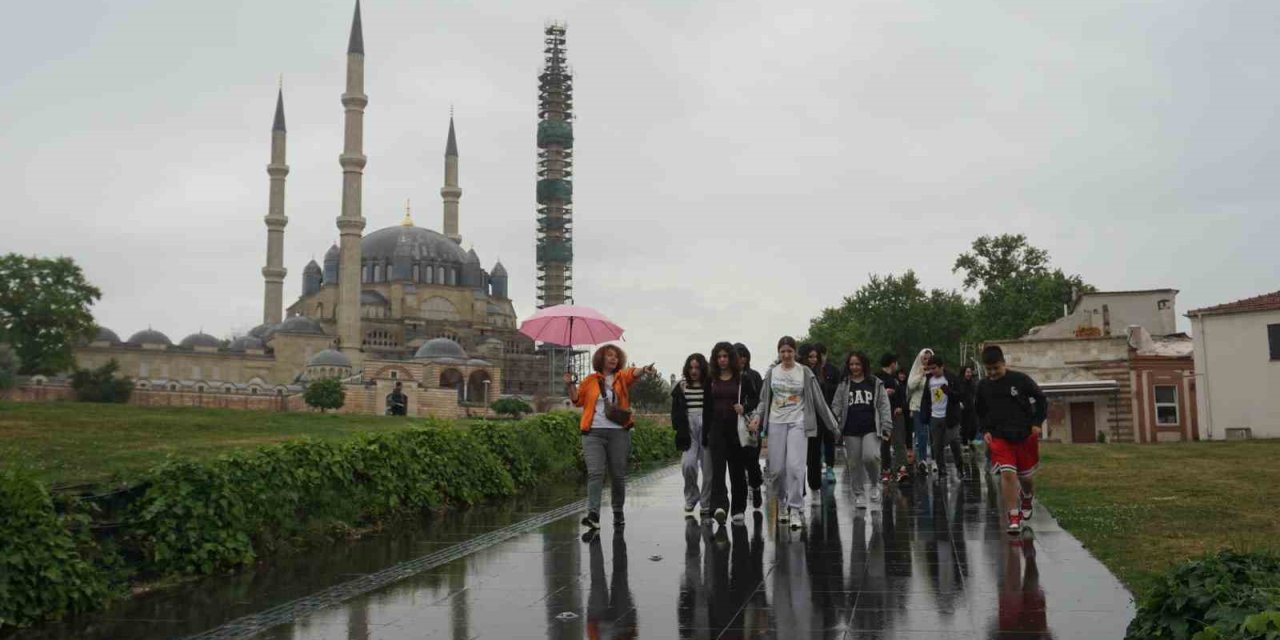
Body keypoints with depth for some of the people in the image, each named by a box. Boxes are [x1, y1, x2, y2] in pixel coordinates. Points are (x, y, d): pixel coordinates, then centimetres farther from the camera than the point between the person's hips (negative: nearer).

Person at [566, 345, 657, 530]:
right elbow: (577, 400, 14)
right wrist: (569, 385, -1)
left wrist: (643, 370, -34)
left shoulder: (622, 377, 9)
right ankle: (593, 514, -20)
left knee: (618, 475, 7)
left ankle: (618, 513, 22)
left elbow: (632, 373, -13)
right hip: (593, 433, -1)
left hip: (618, 433, 1)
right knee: (595, 473, -13)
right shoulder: (590, 380, 11)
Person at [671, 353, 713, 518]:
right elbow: (676, 412, 10)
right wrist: (681, 431, -3)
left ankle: (706, 506, 12)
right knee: (688, 464, -15)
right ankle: (691, 499, 8)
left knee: (708, 469, 0)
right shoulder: (681, 387, 12)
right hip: (688, 429, 1)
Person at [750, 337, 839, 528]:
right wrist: (757, 415, -7)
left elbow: (818, 399, 3)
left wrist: (833, 425, 4)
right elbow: (764, 399, 12)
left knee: (795, 466, -15)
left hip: (798, 423, -2)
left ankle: (795, 509, -8)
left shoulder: (805, 372, 1)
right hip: (776, 423, 2)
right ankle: (782, 502, 26)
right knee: (776, 469, 2)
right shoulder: (772, 373, 7)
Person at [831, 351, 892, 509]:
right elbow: (836, 407, 8)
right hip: (851, 431, 2)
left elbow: (884, 407, 5)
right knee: (855, 464, 3)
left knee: (870, 456, -20)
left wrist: (886, 428, -3)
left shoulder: (876, 383, 7)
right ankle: (859, 495, 17)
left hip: (871, 429, -2)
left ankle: (875, 484, 8)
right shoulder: (843, 385, 9)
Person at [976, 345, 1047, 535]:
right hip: (999, 437, 1)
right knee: (1007, 474, -15)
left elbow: (1041, 400, 2)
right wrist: (985, 431, 3)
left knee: (1024, 476, 12)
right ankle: (1014, 519, -13)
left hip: (1025, 435, -1)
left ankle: (1028, 498, 48)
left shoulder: (1020, 380, -8)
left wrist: (1037, 423, -7)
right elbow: (980, 412, 16)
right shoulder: (983, 386, 1)